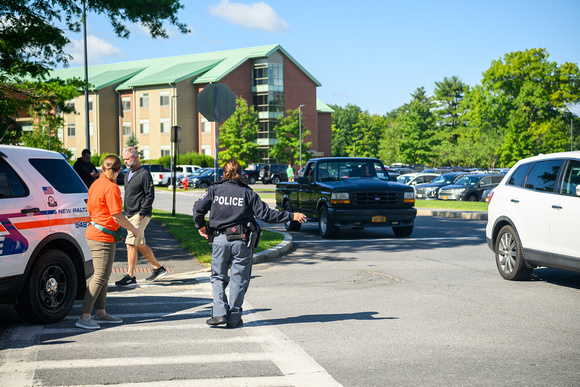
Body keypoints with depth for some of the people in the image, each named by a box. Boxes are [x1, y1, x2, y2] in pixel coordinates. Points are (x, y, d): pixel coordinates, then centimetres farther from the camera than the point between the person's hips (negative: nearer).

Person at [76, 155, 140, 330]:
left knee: (103, 275, 16)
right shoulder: (111, 188, -17)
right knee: (100, 277, -8)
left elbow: (90, 209, 19)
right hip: (104, 236, -10)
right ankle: (84, 317, -10)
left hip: (93, 232, 10)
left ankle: (100, 312, 22)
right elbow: (117, 216, -18)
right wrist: (133, 229, -5)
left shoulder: (96, 184, 11)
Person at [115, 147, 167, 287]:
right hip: (130, 215, 9)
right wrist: (126, 212, 16)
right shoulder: (128, 174, 17)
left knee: (131, 244, -13)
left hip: (140, 215, -9)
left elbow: (150, 196, -13)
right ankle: (158, 268, 25)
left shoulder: (144, 174, -10)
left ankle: (130, 276, -10)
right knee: (140, 245, 12)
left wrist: (141, 213, -18)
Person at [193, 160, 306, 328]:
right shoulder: (247, 193, -1)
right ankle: (234, 318, 10)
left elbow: (198, 208, -5)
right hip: (241, 241, -1)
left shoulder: (214, 190, 3)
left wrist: (200, 226, 14)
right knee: (238, 280, 7)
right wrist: (291, 216, -1)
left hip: (220, 240, 1)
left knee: (218, 277, 14)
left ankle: (219, 313, -2)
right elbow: (265, 213, -6)